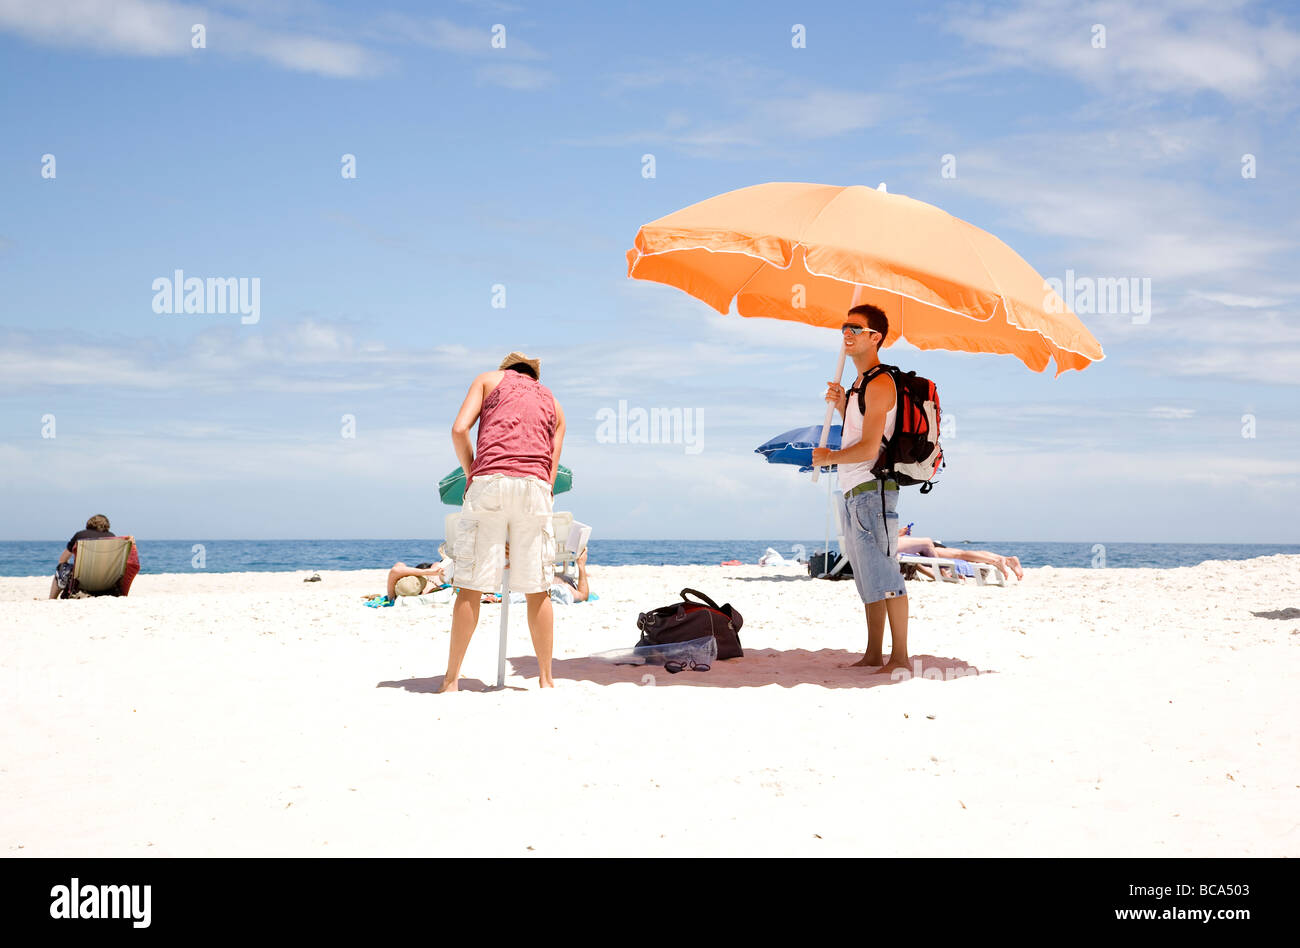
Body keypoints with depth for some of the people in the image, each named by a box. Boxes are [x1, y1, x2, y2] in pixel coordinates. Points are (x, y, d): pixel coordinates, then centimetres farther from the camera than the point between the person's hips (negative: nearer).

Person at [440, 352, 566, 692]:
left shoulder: (488, 379, 21)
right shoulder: (553, 403, 29)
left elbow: (459, 429, 5)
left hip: (489, 480, -2)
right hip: (536, 485, 2)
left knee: (471, 585, 0)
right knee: (537, 588, 6)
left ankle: (451, 678, 3)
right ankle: (545, 678, 10)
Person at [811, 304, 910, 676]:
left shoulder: (879, 384, -14)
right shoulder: (861, 383, 18)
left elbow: (869, 448, -19)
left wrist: (828, 457, -4)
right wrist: (842, 406, 12)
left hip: (873, 489, -10)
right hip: (855, 492, 10)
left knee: (884, 575, -8)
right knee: (869, 579, 12)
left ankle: (900, 657, -4)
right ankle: (873, 654, 18)